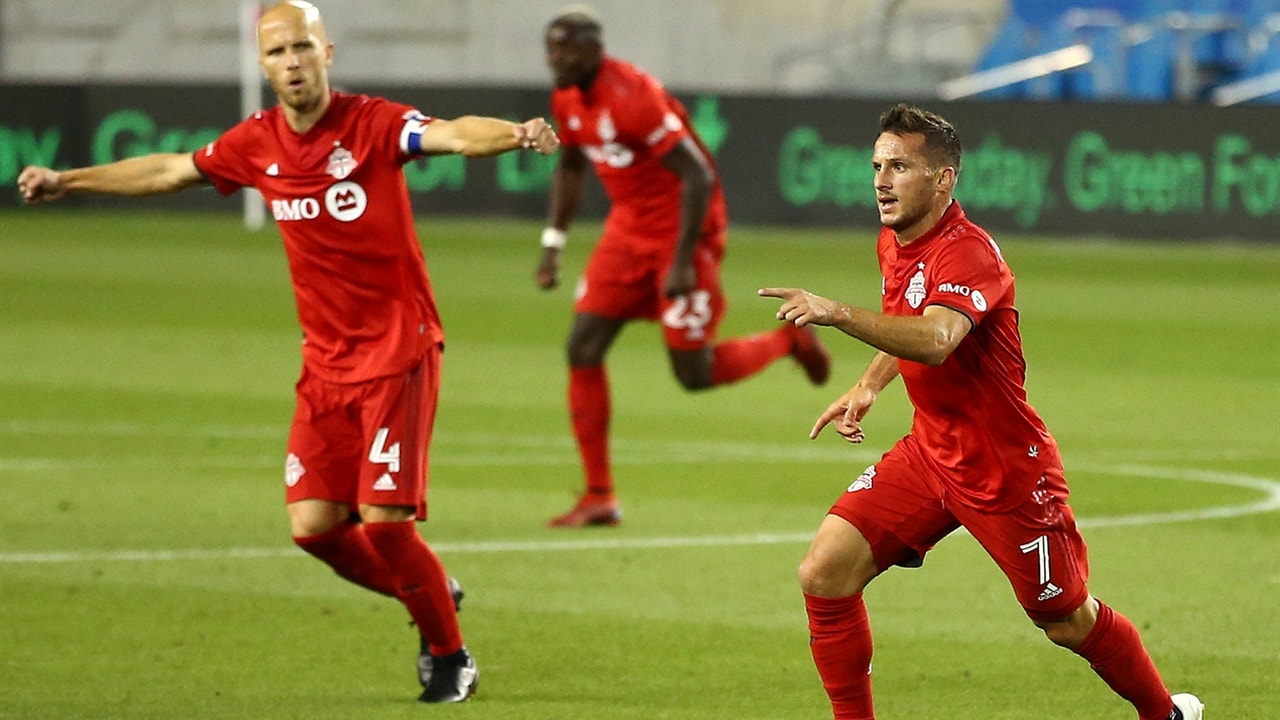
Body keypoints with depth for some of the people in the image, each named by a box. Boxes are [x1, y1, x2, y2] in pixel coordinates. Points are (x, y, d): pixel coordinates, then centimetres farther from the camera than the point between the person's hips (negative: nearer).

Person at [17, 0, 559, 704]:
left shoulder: (374, 123, -13)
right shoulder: (256, 143, 4)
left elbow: (451, 134, -32)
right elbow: (168, 170, 20)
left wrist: (514, 133, -53)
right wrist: (66, 180, 27)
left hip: (398, 351, -6)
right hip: (325, 363, 6)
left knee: (383, 519, -12)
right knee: (314, 525, -2)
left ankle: (450, 658, 10)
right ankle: (430, 595, 25)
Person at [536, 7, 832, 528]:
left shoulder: (632, 98, -26)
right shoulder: (567, 100, 1)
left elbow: (699, 177, -26)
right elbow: (570, 166, 21)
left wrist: (682, 263, -26)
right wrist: (553, 242, 13)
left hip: (683, 231, -8)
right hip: (629, 229, 8)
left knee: (694, 374, -5)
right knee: (583, 348, -4)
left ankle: (788, 340, 25)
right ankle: (599, 498, 1)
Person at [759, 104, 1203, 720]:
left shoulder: (967, 252, -25)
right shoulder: (893, 245, 2)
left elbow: (935, 340, -46)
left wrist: (837, 314, -57)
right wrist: (869, 385, 11)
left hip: (1008, 471, -7)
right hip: (929, 454, 7)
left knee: (1068, 622, 8)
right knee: (824, 574, -10)